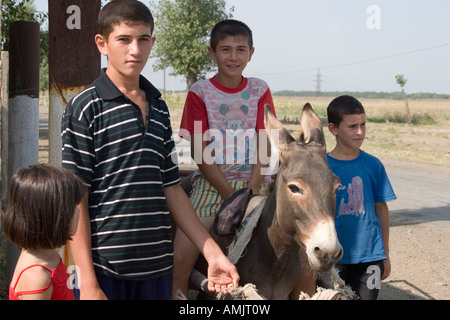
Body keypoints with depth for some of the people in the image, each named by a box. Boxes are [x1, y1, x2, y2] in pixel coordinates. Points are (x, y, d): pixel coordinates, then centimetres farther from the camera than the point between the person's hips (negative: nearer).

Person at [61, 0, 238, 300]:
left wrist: (213, 252, 10)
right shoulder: (86, 107, -6)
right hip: (106, 268, -5)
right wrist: (88, 282, -13)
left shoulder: (159, 108, 12)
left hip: (158, 266, 5)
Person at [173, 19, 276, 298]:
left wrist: (252, 189, -12)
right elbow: (200, 152, -4)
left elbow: (263, 145, 1)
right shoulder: (200, 93, 1)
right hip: (212, 183, -2)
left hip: (256, 181, 2)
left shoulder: (260, 90, 7)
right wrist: (229, 194, -12)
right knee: (180, 259, -18)